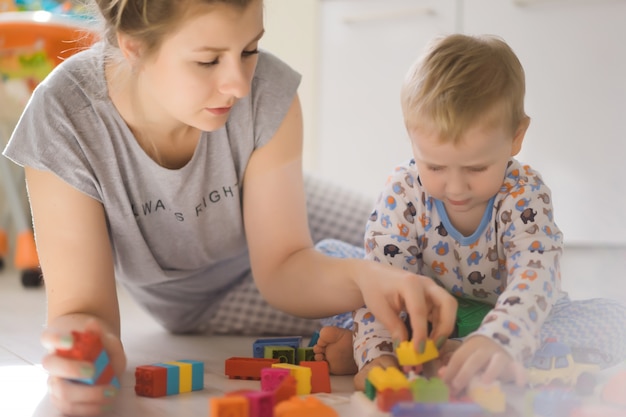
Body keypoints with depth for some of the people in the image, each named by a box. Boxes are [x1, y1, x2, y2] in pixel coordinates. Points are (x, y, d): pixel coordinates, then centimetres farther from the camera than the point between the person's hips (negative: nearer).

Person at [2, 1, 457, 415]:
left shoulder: (267, 91, -30)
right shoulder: (63, 122, -34)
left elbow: (282, 265, -25)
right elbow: (81, 305, -34)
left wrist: (362, 276, -47)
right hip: (164, 311, -2)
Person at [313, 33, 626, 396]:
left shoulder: (525, 195, -23)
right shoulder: (403, 192, -17)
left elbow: (536, 276, -39)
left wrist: (498, 341, -60)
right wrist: (377, 352, -41)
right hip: (428, 322, 1)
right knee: (329, 255, -7)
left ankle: (448, 354, -39)